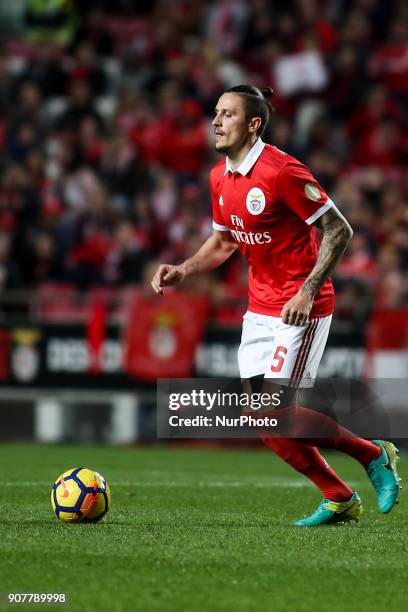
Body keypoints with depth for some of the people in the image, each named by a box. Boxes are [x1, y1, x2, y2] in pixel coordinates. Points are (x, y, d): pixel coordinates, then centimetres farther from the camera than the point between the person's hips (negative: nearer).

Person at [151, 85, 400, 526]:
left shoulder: (282, 171, -19)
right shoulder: (220, 177, 6)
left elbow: (339, 230, -16)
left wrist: (308, 291, -23)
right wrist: (183, 271, 4)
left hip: (299, 307, -8)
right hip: (259, 307, 8)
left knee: (276, 413, -14)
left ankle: (375, 455, 5)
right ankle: (339, 499, 16)